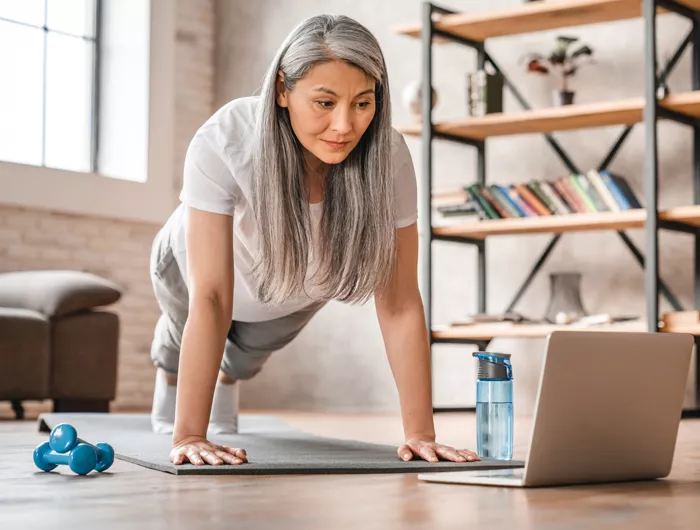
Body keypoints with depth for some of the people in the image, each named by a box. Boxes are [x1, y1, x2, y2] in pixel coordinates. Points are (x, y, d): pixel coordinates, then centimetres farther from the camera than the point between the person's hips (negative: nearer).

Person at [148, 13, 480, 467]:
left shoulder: (387, 156, -38)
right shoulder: (222, 144, -44)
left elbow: (399, 303, -34)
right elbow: (210, 299, -44)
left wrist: (421, 434, -37)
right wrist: (189, 437, -46)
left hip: (298, 288, 2)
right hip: (195, 263, -2)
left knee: (251, 350, 32)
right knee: (181, 335, 31)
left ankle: (227, 383, 69)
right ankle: (170, 378, 68)